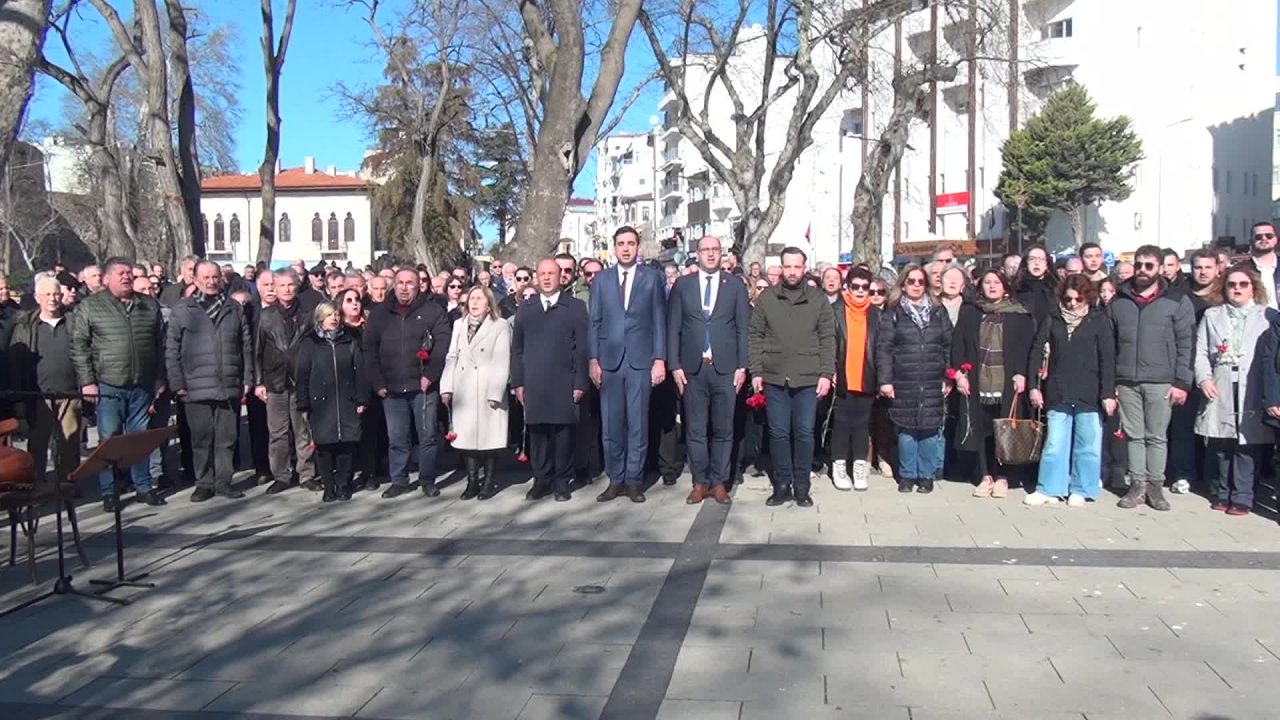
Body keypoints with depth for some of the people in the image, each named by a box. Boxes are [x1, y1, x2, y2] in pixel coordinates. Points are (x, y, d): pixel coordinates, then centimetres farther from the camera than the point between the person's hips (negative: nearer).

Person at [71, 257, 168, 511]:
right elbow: (79, 347, -2)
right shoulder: (89, 306, 0)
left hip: (142, 385, 3)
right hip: (108, 385, -3)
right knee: (110, 439, 2)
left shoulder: (150, 306, 9)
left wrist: (160, 378, 9)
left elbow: (160, 345, 12)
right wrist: (87, 381, -8)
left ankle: (143, 487, 19)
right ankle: (108, 492, 11)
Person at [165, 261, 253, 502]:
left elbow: (246, 346, 12)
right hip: (197, 388, -2)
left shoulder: (234, 309, 11)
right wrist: (177, 382, -5)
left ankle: (224, 481, 16)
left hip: (230, 386, 2)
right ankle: (204, 483, 15)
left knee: (227, 437, 6)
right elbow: (171, 349, 1)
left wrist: (247, 379, 6)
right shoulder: (182, 309, 3)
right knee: (202, 437, 5)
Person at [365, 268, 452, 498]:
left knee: (428, 436, 3)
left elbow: (442, 343, -7)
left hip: (423, 387, -2)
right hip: (392, 388, 3)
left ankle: (427, 480, 16)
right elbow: (369, 348, 8)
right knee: (396, 439, 8)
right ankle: (398, 481, 20)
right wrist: (378, 383, 0)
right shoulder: (380, 313, 10)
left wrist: (430, 375, -13)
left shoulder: (433, 310, 0)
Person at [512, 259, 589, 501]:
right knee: (537, 433, 3)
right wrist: (517, 382, 4)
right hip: (533, 384, 2)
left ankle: (562, 481, 11)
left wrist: (580, 383, -6)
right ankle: (541, 479, 14)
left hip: (564, 384, -2)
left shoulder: (576, 307, 4)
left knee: (563, 433, 1)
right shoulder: (525, 308, 12)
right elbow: (517, 348, 11)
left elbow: (581, 348, -1)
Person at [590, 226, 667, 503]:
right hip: (609, 361, 2)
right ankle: (615, 480, 14)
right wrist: (593, 360, -1)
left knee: (638, 424, 3)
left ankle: (634, 481, 11)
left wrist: (660, 359, -4)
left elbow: (659, 321, 3)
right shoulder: (601, 279, 9)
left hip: (641, 361, -1)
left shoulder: (652, 277, 5)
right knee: (611, 425, 5)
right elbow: (594, 323, 7)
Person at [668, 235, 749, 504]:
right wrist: (675, 365, -3)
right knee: (695, 429, 4)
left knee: (723, 429, 5)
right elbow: (673, 328, 4)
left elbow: (743, 329, 5)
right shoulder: (682, 285, 7)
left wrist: (742, 366, -2)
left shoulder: (736, 286, 6)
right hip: (692, 368, 0)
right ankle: (700, 482, 14)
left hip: (725, 368, 0)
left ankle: (719, 482, 14)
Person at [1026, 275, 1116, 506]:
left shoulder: (1099, 320, 0)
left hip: (1089, 396, -2)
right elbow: (1037, 352, 6)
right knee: (1054, 444, 6)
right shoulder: (1053, 319, 6)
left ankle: (1081, 490, 16)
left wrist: (1108, 393, -9)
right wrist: (1034, 386, 0)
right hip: (1057, 394, 2)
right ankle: (1048, 489, 13)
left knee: (1087, 445, 5)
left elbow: (1107, 359, -3)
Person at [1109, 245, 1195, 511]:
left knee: (1157, 436, 4)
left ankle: (1155, 485, 13)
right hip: (1126, 381, 2)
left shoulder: (1177, 300, 1)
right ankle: (1137, 484, 13)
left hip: (1161, 382, -2)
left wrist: (1181, 382, -7)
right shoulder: (1118, 301, 8)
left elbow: (1185, 344, -2)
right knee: (1134, 435, 7)